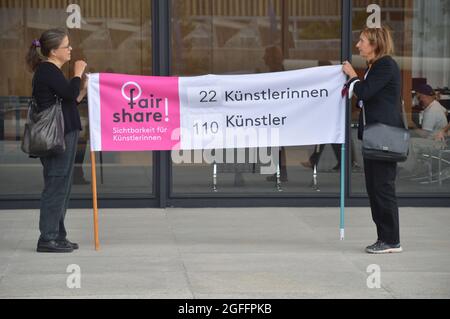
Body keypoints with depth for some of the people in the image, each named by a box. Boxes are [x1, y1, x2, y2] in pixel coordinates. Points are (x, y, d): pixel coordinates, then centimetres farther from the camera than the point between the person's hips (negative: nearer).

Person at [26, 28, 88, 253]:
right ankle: (47, 238, -6)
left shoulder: (50, 71, 19)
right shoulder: (47, 71, -11)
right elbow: (69, 93, -22)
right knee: (56, 186, -8)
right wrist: (78, 73, -7)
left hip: (64, 135, 10)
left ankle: (57, 236, 18)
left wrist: (84, 90, 13)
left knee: (61, 187, 12)